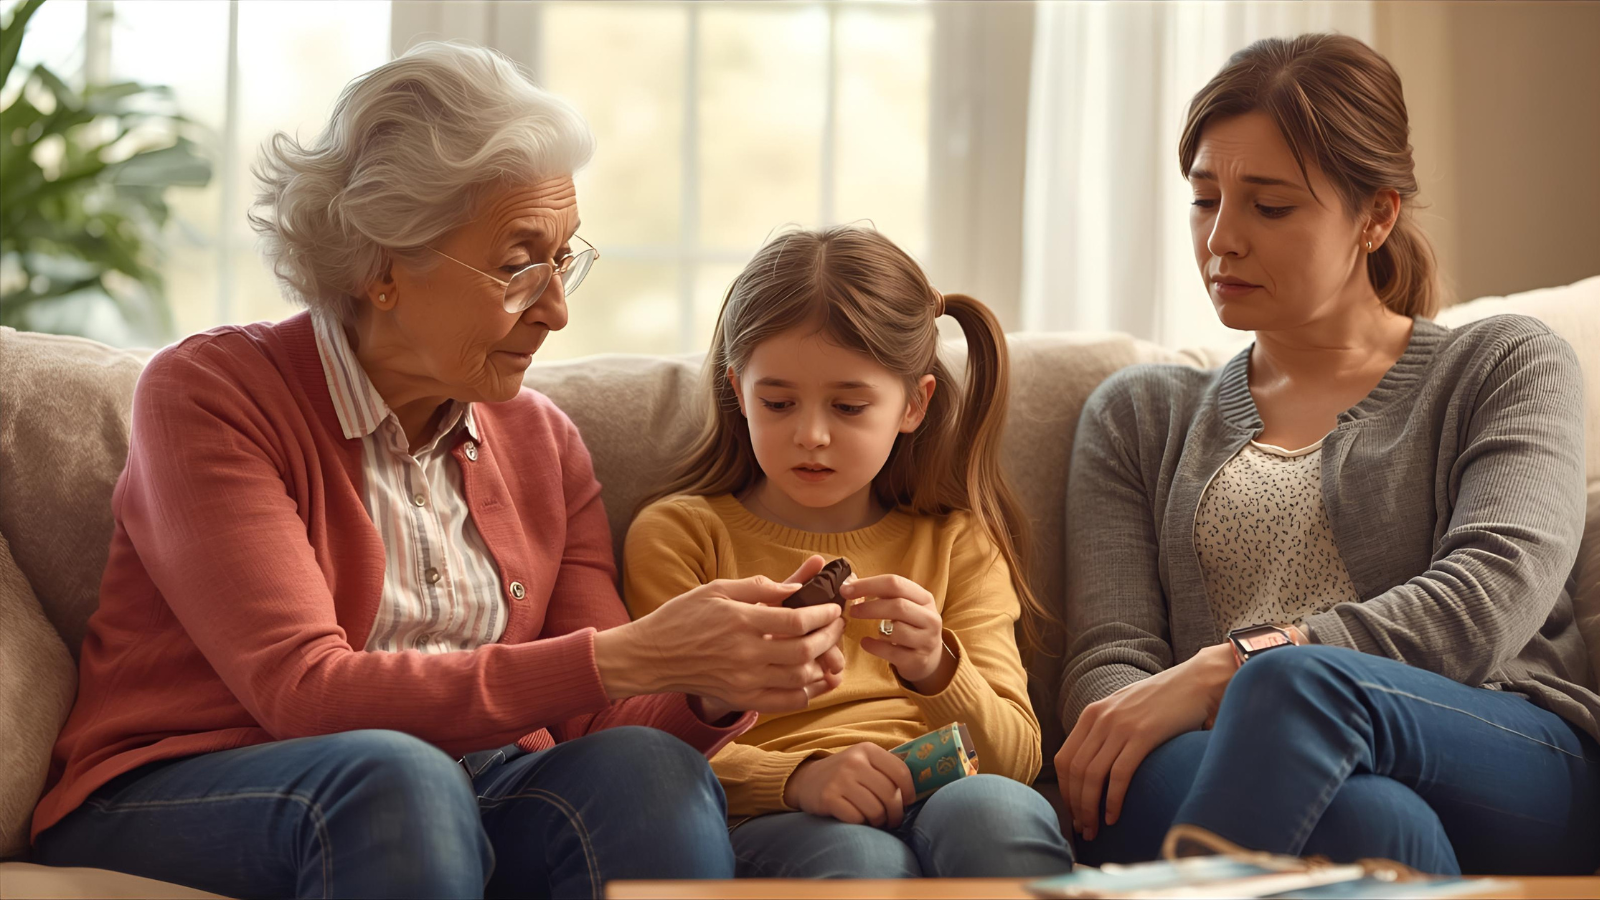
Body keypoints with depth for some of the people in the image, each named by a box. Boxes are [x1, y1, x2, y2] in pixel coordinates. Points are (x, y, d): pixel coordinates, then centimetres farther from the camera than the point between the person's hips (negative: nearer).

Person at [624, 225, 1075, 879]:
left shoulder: (956, 542, 20)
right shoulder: (678, 535, 13)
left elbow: (1016, 760, 10)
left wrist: (935, 670, -12)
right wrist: (798, 777, -20)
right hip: (769, 819, -3)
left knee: (995, 810, -35)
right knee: (861, 860, -39)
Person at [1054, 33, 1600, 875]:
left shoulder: (1506, 366, 15)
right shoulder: (1137, 416, 25)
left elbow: (1493, 596, -5)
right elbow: (1107, 657, 11)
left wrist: (1227, 668, -16)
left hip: (1528, 784, 0)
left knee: (1302, 682, -37)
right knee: (1374, 823, -40)